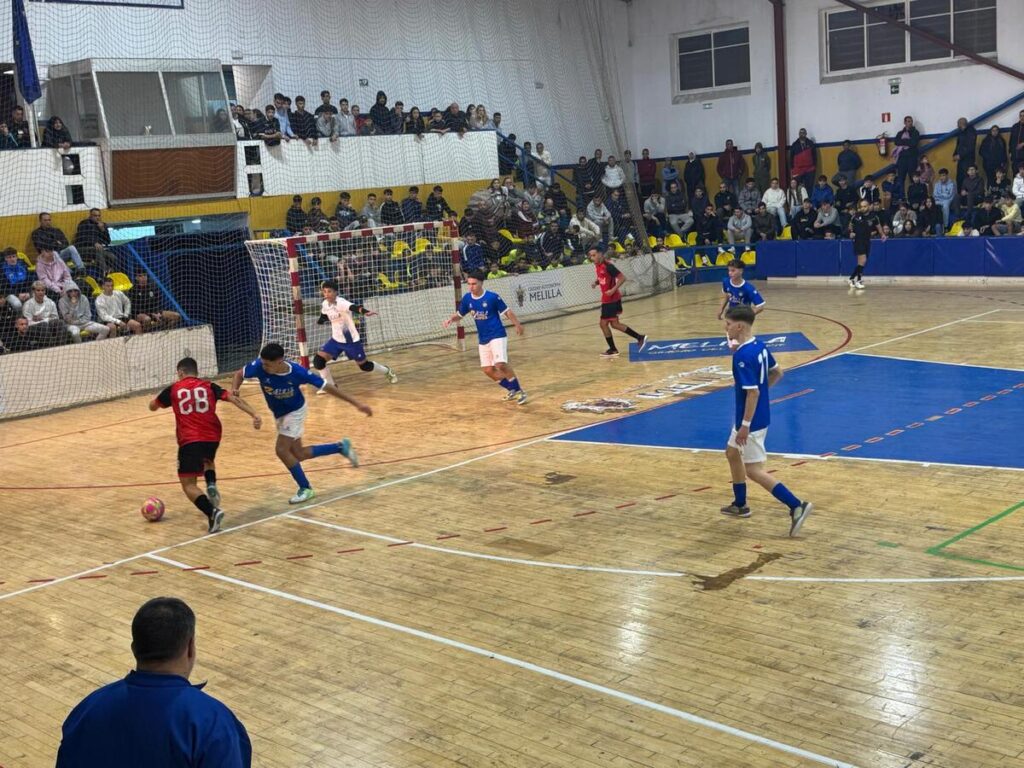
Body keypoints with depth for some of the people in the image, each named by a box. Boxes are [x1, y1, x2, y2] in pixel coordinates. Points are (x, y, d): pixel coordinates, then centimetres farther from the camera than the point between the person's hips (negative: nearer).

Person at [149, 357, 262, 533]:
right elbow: (234, 399, 0)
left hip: (189, 441, -3)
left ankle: (212, 512, -22)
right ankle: (211, 486, 6)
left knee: (188, 484, 2)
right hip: (212, 437, 3)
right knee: (207, 460, 36)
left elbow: (152, 406, 27)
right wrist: (254, 415, -7)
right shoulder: (209, 386, 13)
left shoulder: (173, 389, 11)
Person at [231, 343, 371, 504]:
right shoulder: (259, 366, -27)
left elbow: (326, 386, -23)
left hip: (295, 411, -5)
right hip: (279, 414, 5)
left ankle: (306, 489, 2)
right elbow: (239, 374, -6)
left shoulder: (297, 372, -32)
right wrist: (234, 389, -30)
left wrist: (356, 403, -21)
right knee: (298, 454, 10)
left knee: (282, 450, -17)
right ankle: (340, 447, 28)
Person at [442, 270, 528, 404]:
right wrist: (451, 319, -8)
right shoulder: (467, 299, 0)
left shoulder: (492, 297, -14)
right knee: (488, 370, 6)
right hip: (482, 340, 6)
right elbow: (459, 315, 12)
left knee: (501, 364, -23)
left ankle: (520, 391, -6)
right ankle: (512, 390, 27)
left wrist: (517, 324, -11)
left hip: (497, 336, -6)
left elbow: (507, 311, -5)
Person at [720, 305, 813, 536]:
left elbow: (752, 392, -28)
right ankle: (740, 505, 37)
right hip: (758, 416, 10)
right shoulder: (759, 346, 4)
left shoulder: (743, 356, -25)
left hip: (751, 420, -10)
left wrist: (745, 425, -24)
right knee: (732, 453, 25)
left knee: (754, 470, -3)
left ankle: (796, 506, -7)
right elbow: (777, 372, 16)